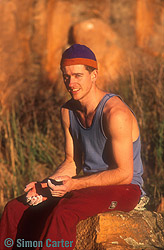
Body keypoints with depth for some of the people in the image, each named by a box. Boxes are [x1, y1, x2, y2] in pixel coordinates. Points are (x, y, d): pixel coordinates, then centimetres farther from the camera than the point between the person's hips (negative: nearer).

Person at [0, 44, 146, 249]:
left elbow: (124, 173, -20)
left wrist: (74, 184, -26)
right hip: (91, 185, 8)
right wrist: (46, 185, -7)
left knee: (63, 213, -36)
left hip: (124, 189, -8)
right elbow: (72, 163, 12)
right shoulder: (68, 111, 5)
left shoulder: (116, 114, -21)